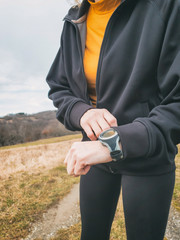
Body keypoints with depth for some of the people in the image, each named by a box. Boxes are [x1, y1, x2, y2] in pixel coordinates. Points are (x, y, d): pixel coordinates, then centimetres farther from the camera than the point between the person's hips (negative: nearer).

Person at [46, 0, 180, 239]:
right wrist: (81, 112, -17)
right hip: (96, 155, 4)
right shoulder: (74, 24, 1)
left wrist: (115, 143, -33)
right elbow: (58, 89, 6)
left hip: (148, 159, -3)